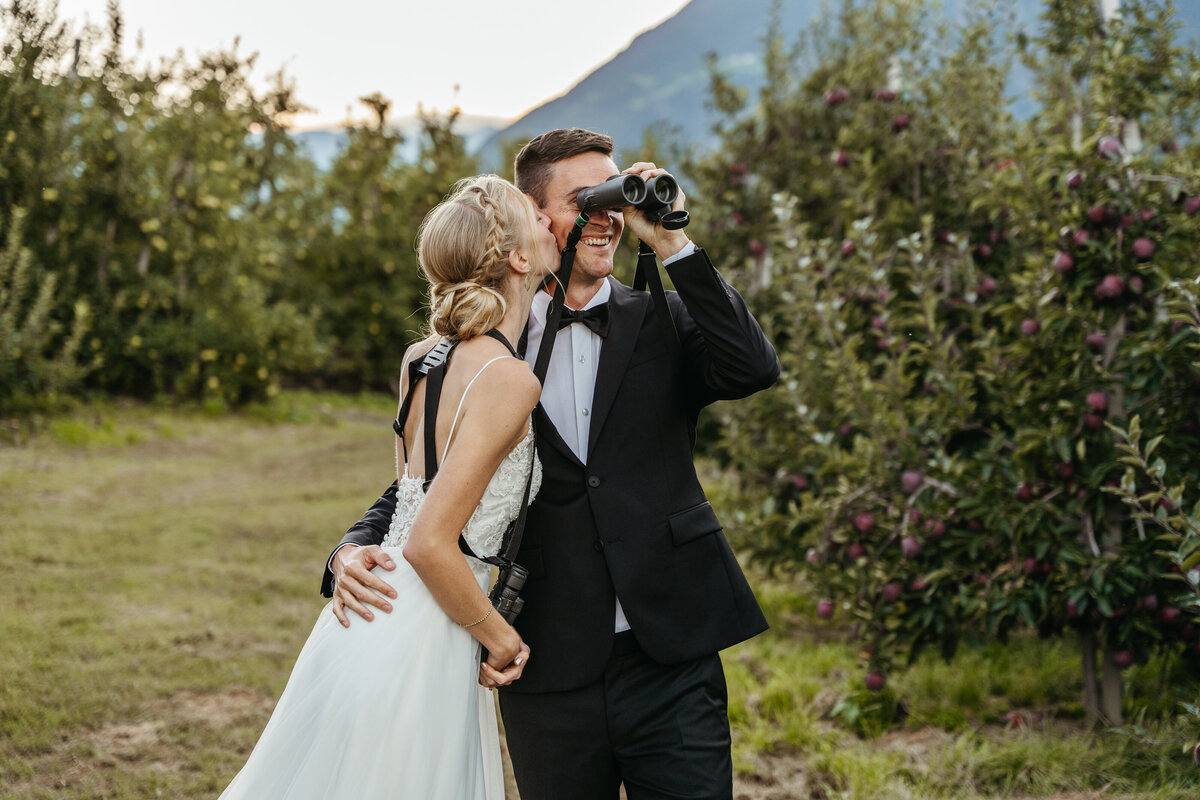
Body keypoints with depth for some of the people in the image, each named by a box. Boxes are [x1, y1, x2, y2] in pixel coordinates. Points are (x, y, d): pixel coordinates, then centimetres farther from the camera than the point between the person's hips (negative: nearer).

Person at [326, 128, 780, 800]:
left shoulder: (662, 322, 6)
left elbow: (755, 368, -12)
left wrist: (670, 242, -12)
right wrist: (356, 550, -12)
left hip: (671, 663, 0)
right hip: (549, 679, 1)